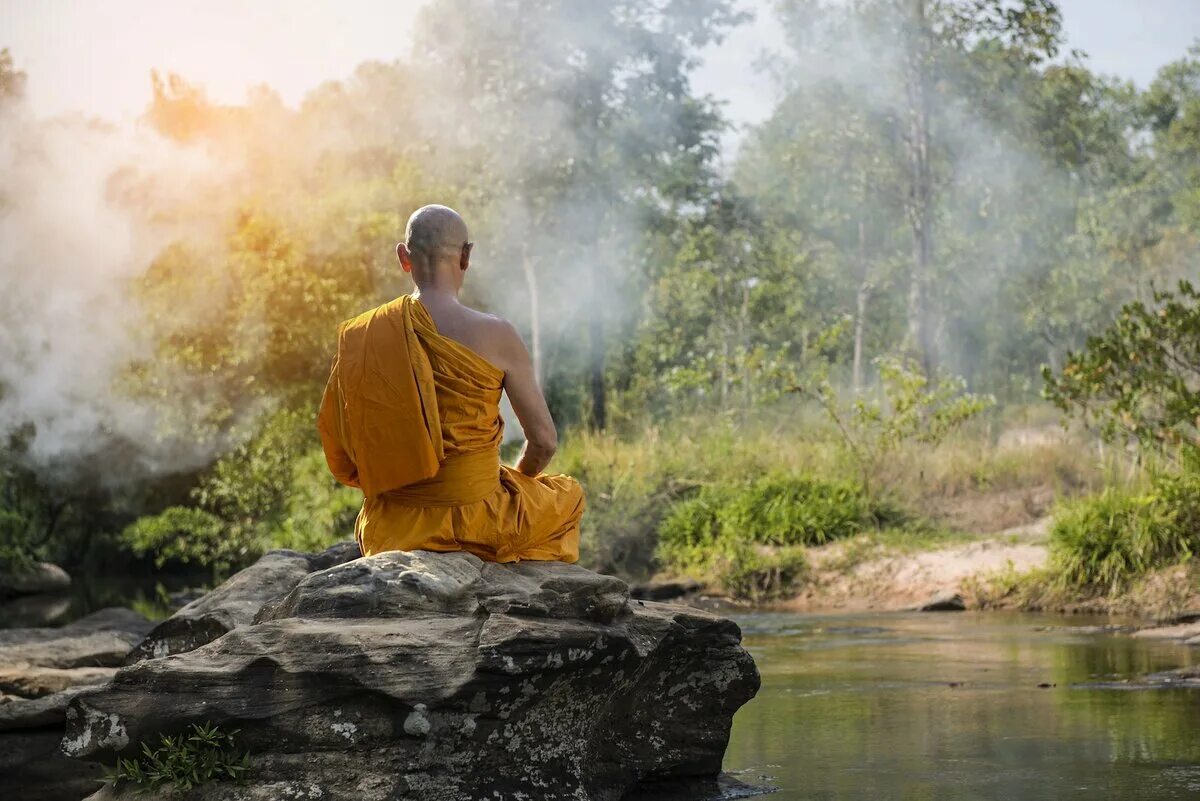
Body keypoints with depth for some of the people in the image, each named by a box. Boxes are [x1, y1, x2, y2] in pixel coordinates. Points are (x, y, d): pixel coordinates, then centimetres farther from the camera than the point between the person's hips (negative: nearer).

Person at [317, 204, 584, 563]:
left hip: (392, 531, 4)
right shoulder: (496, 336, -15)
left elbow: (341, 461, 2)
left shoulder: (358, 337, -4)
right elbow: (543, 439, -8)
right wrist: (516, 479, 14)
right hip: (476, 523, -4)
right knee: (569, 494, 29)